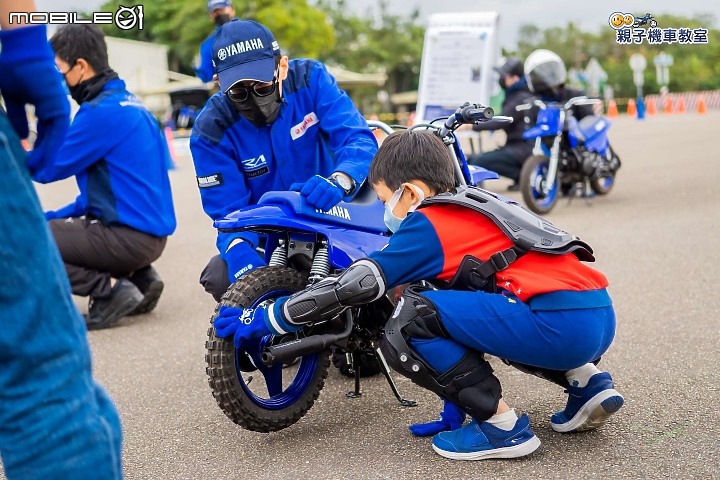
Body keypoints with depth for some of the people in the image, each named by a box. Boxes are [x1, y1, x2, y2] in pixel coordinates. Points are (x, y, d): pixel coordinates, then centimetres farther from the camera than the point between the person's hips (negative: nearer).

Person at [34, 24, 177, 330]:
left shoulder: (102, 111, -17)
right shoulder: (127, 102, 13)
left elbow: (47, 168, -12)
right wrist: (55, 217, 18)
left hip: (131, 235, -9)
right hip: (147, 229, 9)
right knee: (55, 226, 29)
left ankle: (110, 290, -10)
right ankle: (138, 278, 14)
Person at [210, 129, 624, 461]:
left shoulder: (428, 224, 0)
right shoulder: (476, 206, 24)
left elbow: (352, 286, -3)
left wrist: (263, 319, 7)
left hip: (558, 325, -9)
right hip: (600, 318, 9)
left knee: (407, 323, -7)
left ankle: (502, 426, -1)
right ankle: (588, 382, 19)